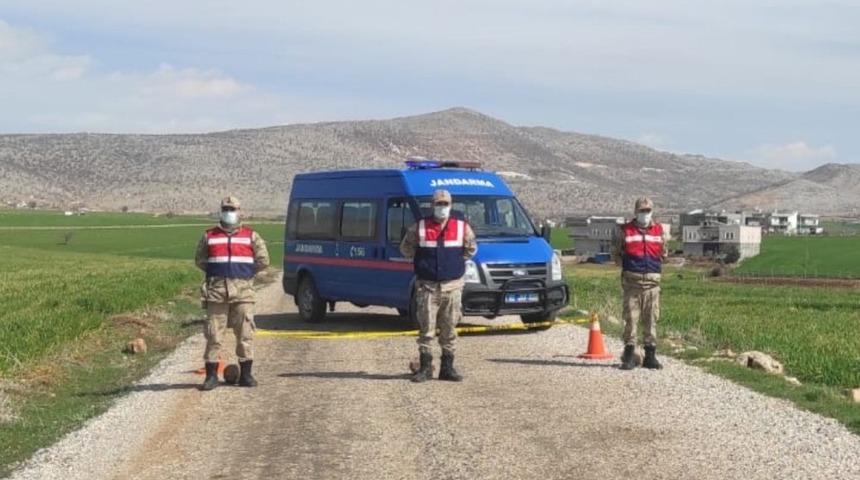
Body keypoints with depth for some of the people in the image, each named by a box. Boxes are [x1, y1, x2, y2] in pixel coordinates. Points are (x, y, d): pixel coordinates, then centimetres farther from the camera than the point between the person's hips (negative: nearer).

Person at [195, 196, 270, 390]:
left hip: (242, 289, 0)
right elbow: (199, 260, 17)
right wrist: (215, 273, 9)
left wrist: (246, 272, 7)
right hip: (216, 290, 1)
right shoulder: (209, 236, 12)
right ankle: (211, 375, 5)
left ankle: (246, 374, 8)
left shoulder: (251, 236, 10)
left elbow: (263, 260, 10)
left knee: (245, 333, 0)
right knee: (213, 334, -1)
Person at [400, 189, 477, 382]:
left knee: (449, 329, 6)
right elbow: (406, 248, 12)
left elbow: (471, 248, 19)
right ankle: (425, 368, 5)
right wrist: (421, 262, 7)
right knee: (426, 328, -2)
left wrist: (457, 262, 11)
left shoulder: (462, 227, 4)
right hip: (427, 286, -1)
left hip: (452, 286, 1)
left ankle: (447, 367, 14)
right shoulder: (419, 228, 1)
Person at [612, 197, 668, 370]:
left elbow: (663, 253, 22)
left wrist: (654, 266, 11)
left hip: (652, 280, 2)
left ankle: (650, 356, 9)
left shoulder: (659, 230, 12)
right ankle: (629, 355, 1)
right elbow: (615, 253, 13)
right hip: (631, 280, -2)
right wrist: (627, 265, 4)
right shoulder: (624, 230, 6)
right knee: (630, 317, -3)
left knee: (651, 319, 3)